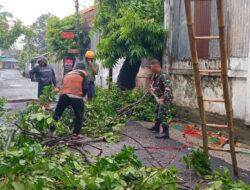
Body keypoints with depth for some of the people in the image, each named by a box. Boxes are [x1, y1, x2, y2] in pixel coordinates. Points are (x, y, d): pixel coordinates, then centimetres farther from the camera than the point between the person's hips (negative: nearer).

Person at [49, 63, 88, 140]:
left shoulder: (68, 74, 29)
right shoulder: (83, 74, 16)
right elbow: (85, 88, 4)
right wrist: (82, 96, 21)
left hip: (64, 95, 4)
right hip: (76, 97, -3)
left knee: (57, 113, 17)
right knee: (79, 117, 13)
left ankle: (51, 131, 16)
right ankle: (75, 134, 12)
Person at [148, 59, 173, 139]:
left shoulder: (164, 76, -25)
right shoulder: (156, 75, 6)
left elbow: (168, 88, -34)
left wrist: (162, 98, -42)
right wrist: (154, 89, 6)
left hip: (166, 98, -10)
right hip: (160, 97, 10)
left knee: (162, 114, -14)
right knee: (157, 112, 23)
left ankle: (166, 133, -12)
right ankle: (156, 127, 41)